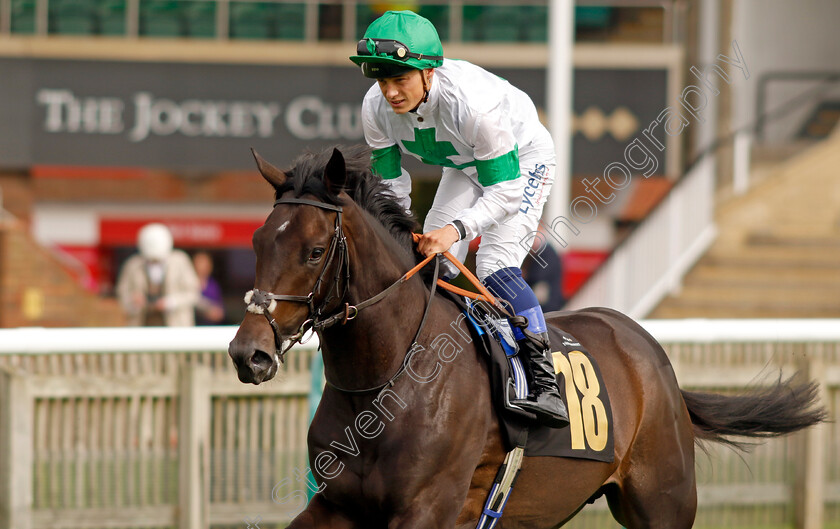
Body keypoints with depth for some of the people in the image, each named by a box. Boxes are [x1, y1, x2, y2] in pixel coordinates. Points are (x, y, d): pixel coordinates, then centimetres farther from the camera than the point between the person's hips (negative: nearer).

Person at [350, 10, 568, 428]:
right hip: (464, 165, 7)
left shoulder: (471, 104, -42)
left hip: (522, 159, -7)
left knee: (495, 266, -23)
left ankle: (546, 387, -25)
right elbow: (390, 185, -9)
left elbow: (506, 190, -37)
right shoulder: (376, 108, -24)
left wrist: (457, 229, -51)